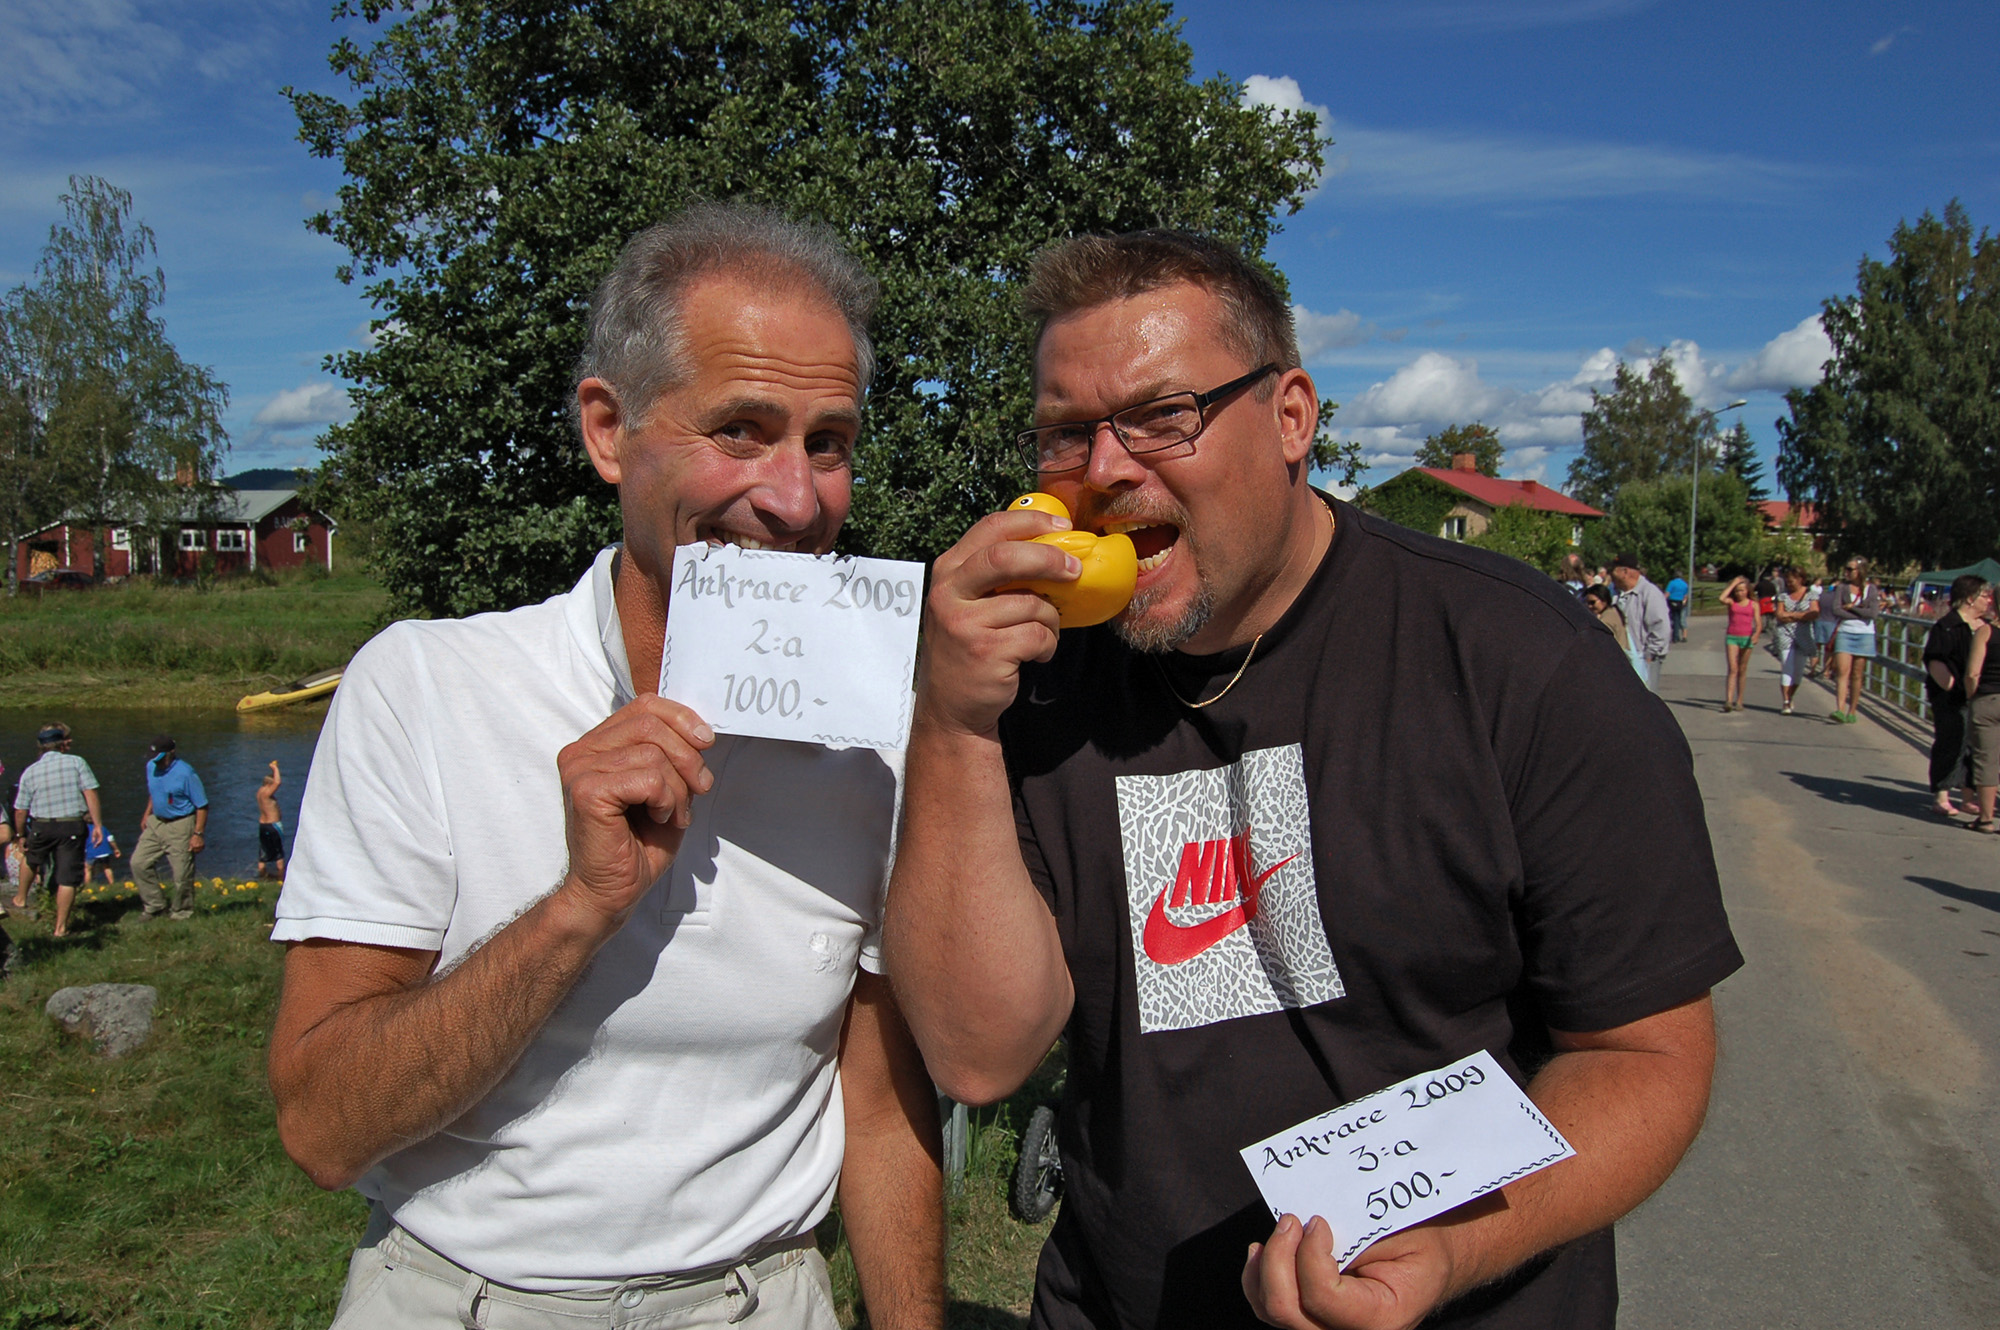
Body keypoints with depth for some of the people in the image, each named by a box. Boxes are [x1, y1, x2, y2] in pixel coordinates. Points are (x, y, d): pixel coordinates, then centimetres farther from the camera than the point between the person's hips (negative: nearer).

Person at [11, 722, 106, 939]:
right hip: (73, 827, -2)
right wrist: (98, 824, -9)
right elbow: (91, 795, -13)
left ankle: (21, 897, 50)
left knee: (30, 858, 34)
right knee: (68, 878, 4)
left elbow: (20, 810, 4)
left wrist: (21, 835, 19)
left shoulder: (30, 772, 1)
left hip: (41, 827, 2)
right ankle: (61, 927, 8)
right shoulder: (77, 763, -6)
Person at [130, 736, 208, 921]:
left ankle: (181, 912, 15)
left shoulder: (185, 773, -18)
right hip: (156, 822, 7)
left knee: (182, 874, -3)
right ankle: (155, 906, 15)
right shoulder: (151, 767, 3)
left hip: (180, 826, -7)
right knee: (139, 863, 3)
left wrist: (198, 834, -18)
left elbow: (202, 806, -15)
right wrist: (147, 813, 14)